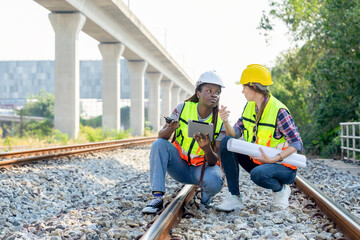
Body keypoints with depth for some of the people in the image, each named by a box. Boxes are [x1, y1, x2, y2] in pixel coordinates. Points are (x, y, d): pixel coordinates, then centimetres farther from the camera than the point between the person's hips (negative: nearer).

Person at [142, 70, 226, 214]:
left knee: (214, 182, -35)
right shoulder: (183, 108, -9)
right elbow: (161, 136, -13)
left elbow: (213, 161, -15)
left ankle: (205, 197, 4)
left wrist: (207, 149, -39)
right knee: (159, 145, -26)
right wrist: (170, 128, -37)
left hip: (202, 167, -1)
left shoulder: (220, 122, -12)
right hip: (180, 166, 2)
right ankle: (157, 198, -29)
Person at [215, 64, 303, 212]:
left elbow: (297, 143, -20)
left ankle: (281, 190, -1)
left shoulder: (279, 111, -21)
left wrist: (273, 159, -30)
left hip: (282, 165, -7)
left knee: (258, 174, -38)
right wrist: (225, 122, -22)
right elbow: (235, 133, -1)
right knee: (226, 143, -10)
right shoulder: (250, 106, 2)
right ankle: (235, 198, -11)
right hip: (258, 161, 7)